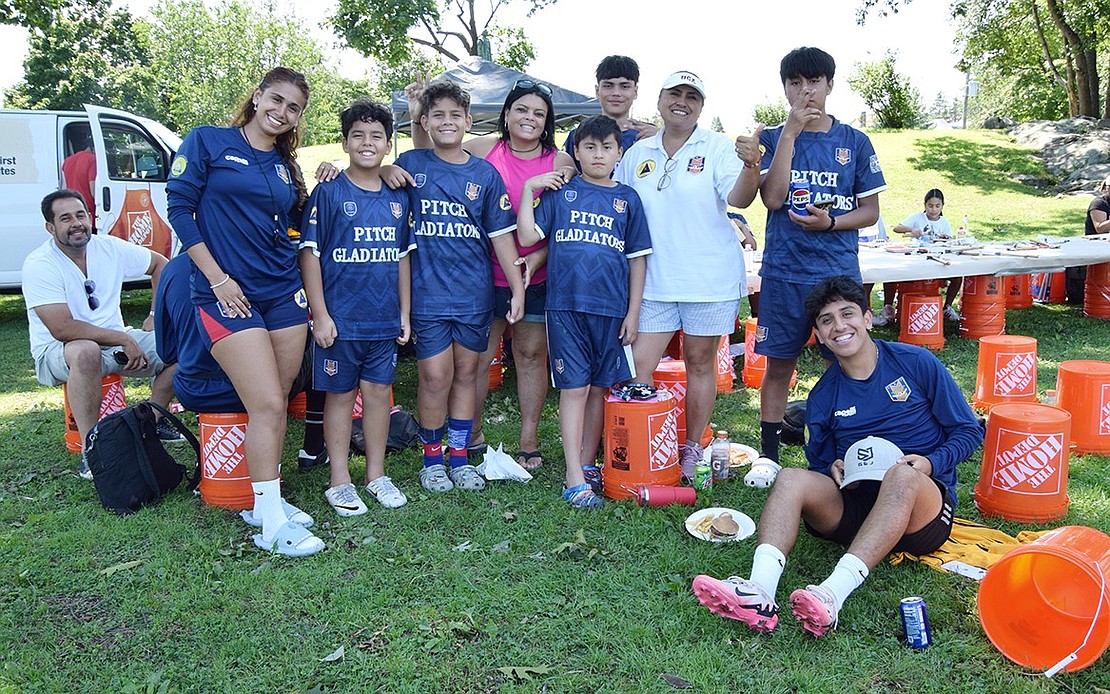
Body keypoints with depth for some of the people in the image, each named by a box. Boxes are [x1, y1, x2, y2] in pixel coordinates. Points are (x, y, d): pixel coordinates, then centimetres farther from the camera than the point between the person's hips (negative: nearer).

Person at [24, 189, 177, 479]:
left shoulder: (110, 248, -2)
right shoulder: (39, 265, -17)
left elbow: (160, 264, 15)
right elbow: (63, 329, -26)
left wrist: (157, 314, 5)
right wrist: (124, 340, -26)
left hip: (115, 341, 6)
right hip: (57, 352, -5)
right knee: (86, 352, -42)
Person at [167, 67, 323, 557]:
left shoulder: (286, 165, 15)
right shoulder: (208, 141, 0)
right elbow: (179, 205, -5)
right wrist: (217, 277, -10)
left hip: (284, 293, 6)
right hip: (228, 294, -6)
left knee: (275, 403, 8)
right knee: (267, 405, -12)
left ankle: (265, 497, 22)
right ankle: (272, 525, -4)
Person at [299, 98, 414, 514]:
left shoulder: (397, 198, 8)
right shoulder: (328, 193, -5)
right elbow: (310, 254, -7)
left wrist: (405, 313, 10)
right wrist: (320, 315, -12)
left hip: (385, 319, 4)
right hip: (340, 319, -4)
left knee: (379, 392, 11)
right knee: (340, 395, 6)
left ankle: (376, 475, 24)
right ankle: (340, 481, 16)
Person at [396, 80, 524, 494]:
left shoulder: (485, 174, 5)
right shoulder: (409, 164, 3)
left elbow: (502, 235, 4)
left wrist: (518, 289, 0)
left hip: (474, 292, 2)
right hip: (428, 292, -2)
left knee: (466, 373, 9)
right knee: (436, 376, -4)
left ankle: (460, 456, 22)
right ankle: (432, 457, 16)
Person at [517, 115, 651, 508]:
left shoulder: (627, 199, 8)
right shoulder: (560, 192, 7)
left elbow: (638, 258, 8)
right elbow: (527, 236, 1)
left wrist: (633, 312, 3)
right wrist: (527, 190, -3)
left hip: (611, 308, 2)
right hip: (566, 304, -2)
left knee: (599, 387, 9)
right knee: (573, 388, 0)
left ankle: (587, 461, 25)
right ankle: (574, 478, 4)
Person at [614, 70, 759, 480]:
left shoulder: (717, 148, -1)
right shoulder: (638, 154, 10)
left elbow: (739, 199, -15)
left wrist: (750, 167, -34)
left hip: (710, 278, -3)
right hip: (653, 280, 3)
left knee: (700, 363, 8)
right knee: (637, 365, -2)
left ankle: (692, 450, 22)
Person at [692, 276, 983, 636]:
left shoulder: (916, 363, 1)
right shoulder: (823, 397, 9)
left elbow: (969, 431, 4)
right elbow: (820, 463, 18)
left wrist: (930, 464, -14)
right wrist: (833, 470, -7)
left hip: (923, 506, -3)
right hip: (853, 504, 3)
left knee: (903, 475, -36)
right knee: (791, 478, -23)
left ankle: (834, 594, -52)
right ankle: (759, 593, -47)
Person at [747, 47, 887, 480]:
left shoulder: (854, 142, 6)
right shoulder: (772, 138, 5)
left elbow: (871, 211, 8)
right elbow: (773, 198, -10)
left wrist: (831, 222, -12)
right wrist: (791, 132, -13)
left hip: (839, 271, 1)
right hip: (783, 271, 0)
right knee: (779, 363, 6)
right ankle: (768, 455, 17)